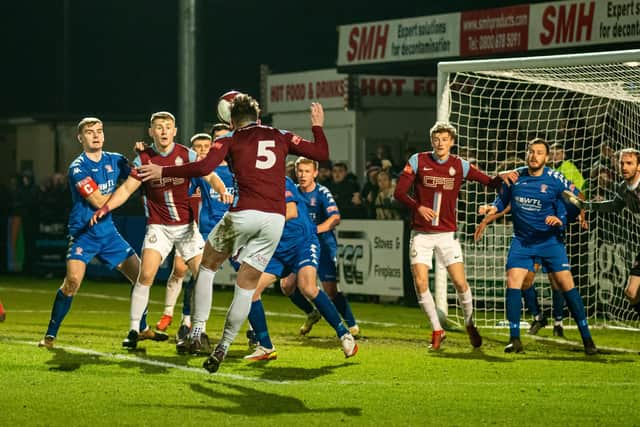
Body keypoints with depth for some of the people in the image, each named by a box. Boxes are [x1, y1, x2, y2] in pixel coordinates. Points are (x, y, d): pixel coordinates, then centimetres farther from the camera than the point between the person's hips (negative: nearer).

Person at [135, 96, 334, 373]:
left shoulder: (230, 139, 7)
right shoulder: (281, 137, 16)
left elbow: (203, 168, -8)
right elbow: (321, 153, 17)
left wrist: (163, 172, 0)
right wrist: (318, 127, 35)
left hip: (244, 214, -3)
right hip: (275, 219, 3)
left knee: (207, 266, 19)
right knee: (246, 286, 10)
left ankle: (197, 330, 10)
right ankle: (223, 348, 9)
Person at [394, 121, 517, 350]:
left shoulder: (460, 166, 1)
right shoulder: (418, 161, -3)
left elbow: (490, 183, 3)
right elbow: (399, 192, -7)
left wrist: (501, 177, -19)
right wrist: (418, 207, -24)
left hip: (447, 234, 0)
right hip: (421, 234, 0)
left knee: (460, 283, -6)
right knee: (420, 283, -10)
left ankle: (470, 324, 19)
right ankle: (437, 330, 6)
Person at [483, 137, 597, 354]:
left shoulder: (556, 180, -10)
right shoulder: (515, 176, -2)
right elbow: (503, 199, 15)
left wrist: (561, 220, -18)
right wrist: (493, 208, -6)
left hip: (550, 240, -2)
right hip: (522, 240, 2)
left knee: (566, 284, -7)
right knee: (513, 281, -13)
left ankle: (586, 338, 3)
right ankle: (514, 339, -4)